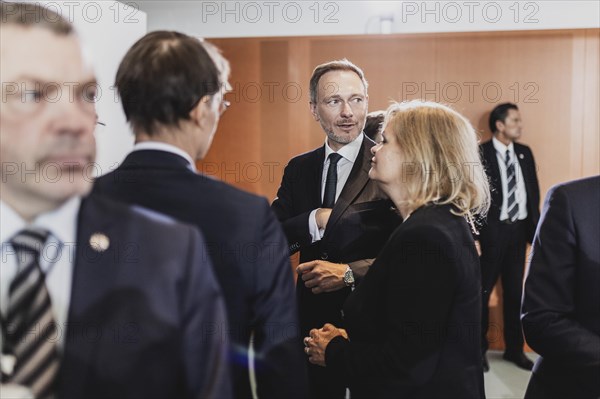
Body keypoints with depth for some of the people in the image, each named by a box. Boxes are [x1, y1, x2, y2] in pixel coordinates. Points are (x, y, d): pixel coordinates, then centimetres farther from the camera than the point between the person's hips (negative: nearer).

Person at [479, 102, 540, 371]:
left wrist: (535, 227, 5)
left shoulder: (524, 153, 9)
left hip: (518, 229, 5)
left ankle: (514, 349, 27)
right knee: (482, 291, 6)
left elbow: (534, 191, 11)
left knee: (514, 292, 14)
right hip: (492, 230, -5)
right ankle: (479, 348, 22)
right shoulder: (480, 154, -9)